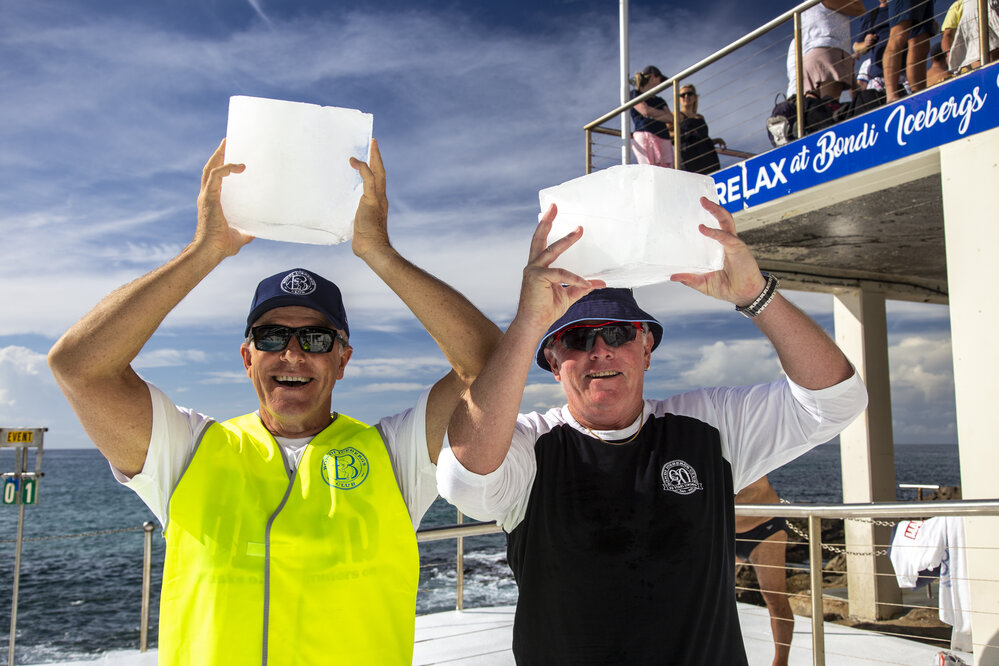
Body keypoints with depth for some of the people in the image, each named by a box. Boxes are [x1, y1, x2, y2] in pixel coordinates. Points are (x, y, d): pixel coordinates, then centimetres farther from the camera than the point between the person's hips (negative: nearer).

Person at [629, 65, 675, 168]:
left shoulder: (660, 101, 30)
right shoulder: (635, 94, 13)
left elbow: (671, 119, 15)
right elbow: (645, 111, -5)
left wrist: (653, 114, 0)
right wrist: (664, 114, 12)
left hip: (664, 141, 6)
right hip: (645, 137, -6)